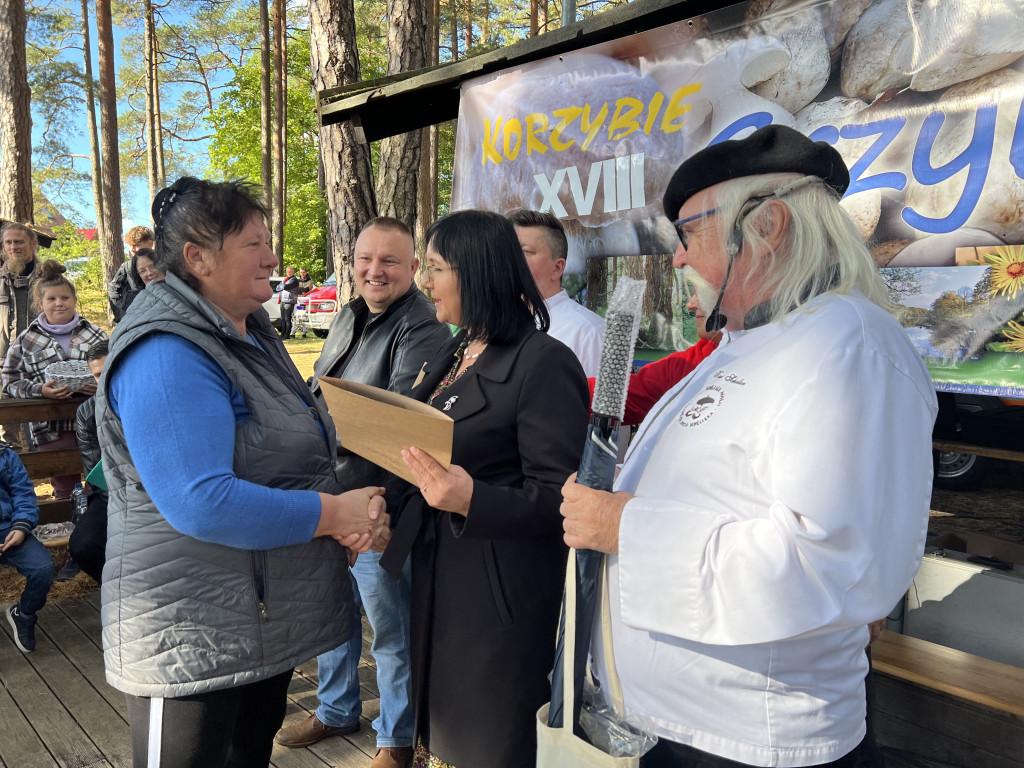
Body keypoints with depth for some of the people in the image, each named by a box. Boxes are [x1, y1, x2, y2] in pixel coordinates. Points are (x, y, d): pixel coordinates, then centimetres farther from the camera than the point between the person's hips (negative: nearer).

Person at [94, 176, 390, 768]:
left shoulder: (251, 332, 9)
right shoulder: (167, 355, -22)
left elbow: (293, 453, 15)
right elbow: (199, 501, -31)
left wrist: (353, 510, -4)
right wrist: (334, 513, -22)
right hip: (190, 633, -9)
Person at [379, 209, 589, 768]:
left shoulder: (544, 362, -17)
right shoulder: (452, 356, 10)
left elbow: (554, 499, -19)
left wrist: (471, 499, -33)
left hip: (498, 591, -8)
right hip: (437, 577, 8)